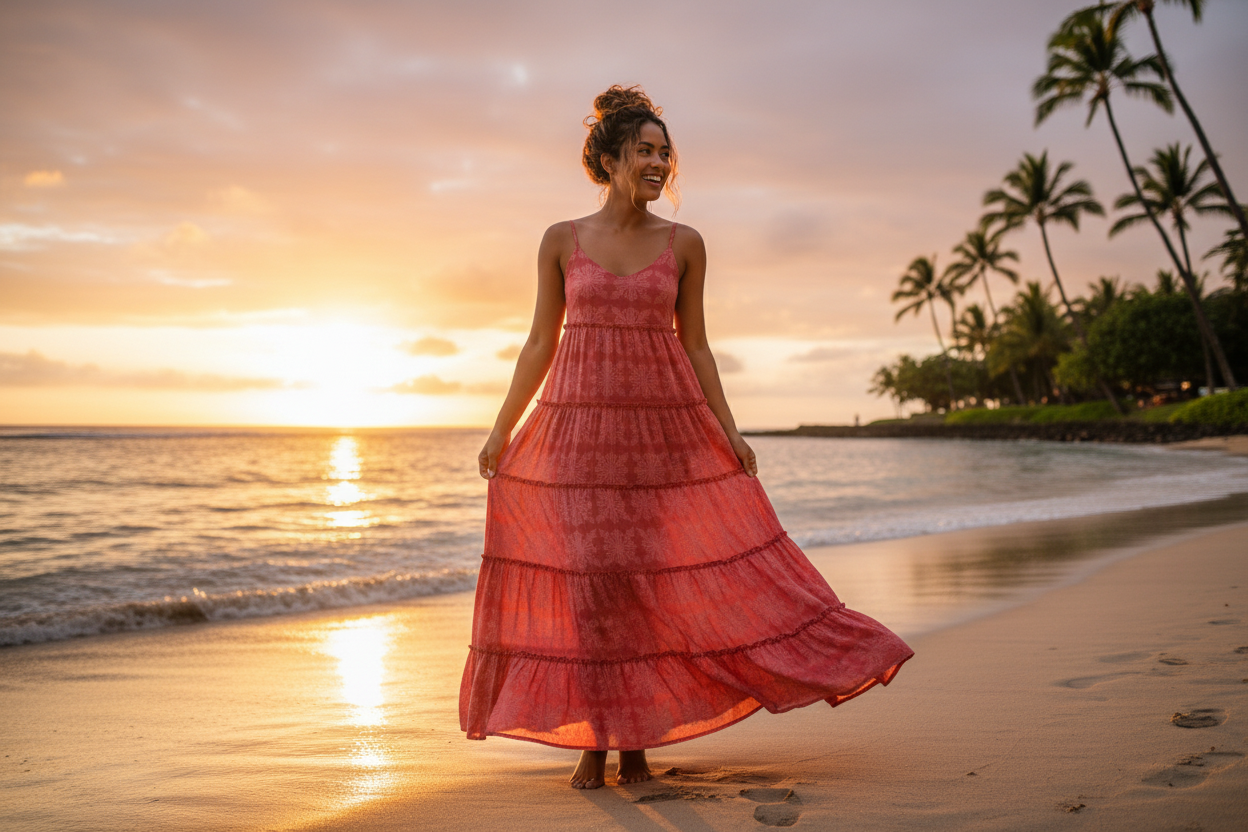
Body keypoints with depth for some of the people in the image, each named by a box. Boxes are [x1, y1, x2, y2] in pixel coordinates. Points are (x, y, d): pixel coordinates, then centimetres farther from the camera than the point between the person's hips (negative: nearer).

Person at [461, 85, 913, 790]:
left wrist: (730, 430, 1)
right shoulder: (562, 241, 3)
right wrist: (502, 430, 4)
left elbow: (695, 344, 7)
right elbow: (541, 342, 6)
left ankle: (636, 741, 15)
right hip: (578, 424, -1)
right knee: (585, 577, -1)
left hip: (665, 427, 1)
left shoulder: (685, 244, 5)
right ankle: (593, 739, 13)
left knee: (656, 577, 1)